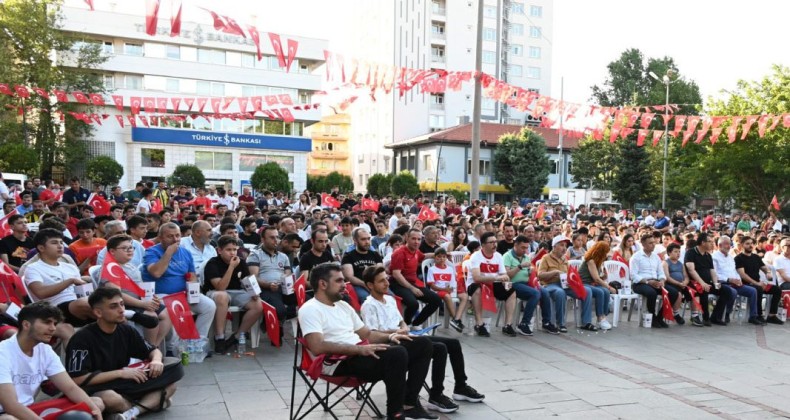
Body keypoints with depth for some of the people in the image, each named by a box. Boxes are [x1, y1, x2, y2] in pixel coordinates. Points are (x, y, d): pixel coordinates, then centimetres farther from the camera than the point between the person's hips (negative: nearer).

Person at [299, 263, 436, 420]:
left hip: (361, 354, 9)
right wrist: (360, 349, -25)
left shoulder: (343, 305, 20)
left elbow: (367, 334, 25)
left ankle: (409, 403, 4)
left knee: (423, 344, 3)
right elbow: (318, 347, -23)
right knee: (397, 353, -34)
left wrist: (389, 336, 4)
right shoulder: (310, 309, -8)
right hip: (342, 363, -9)